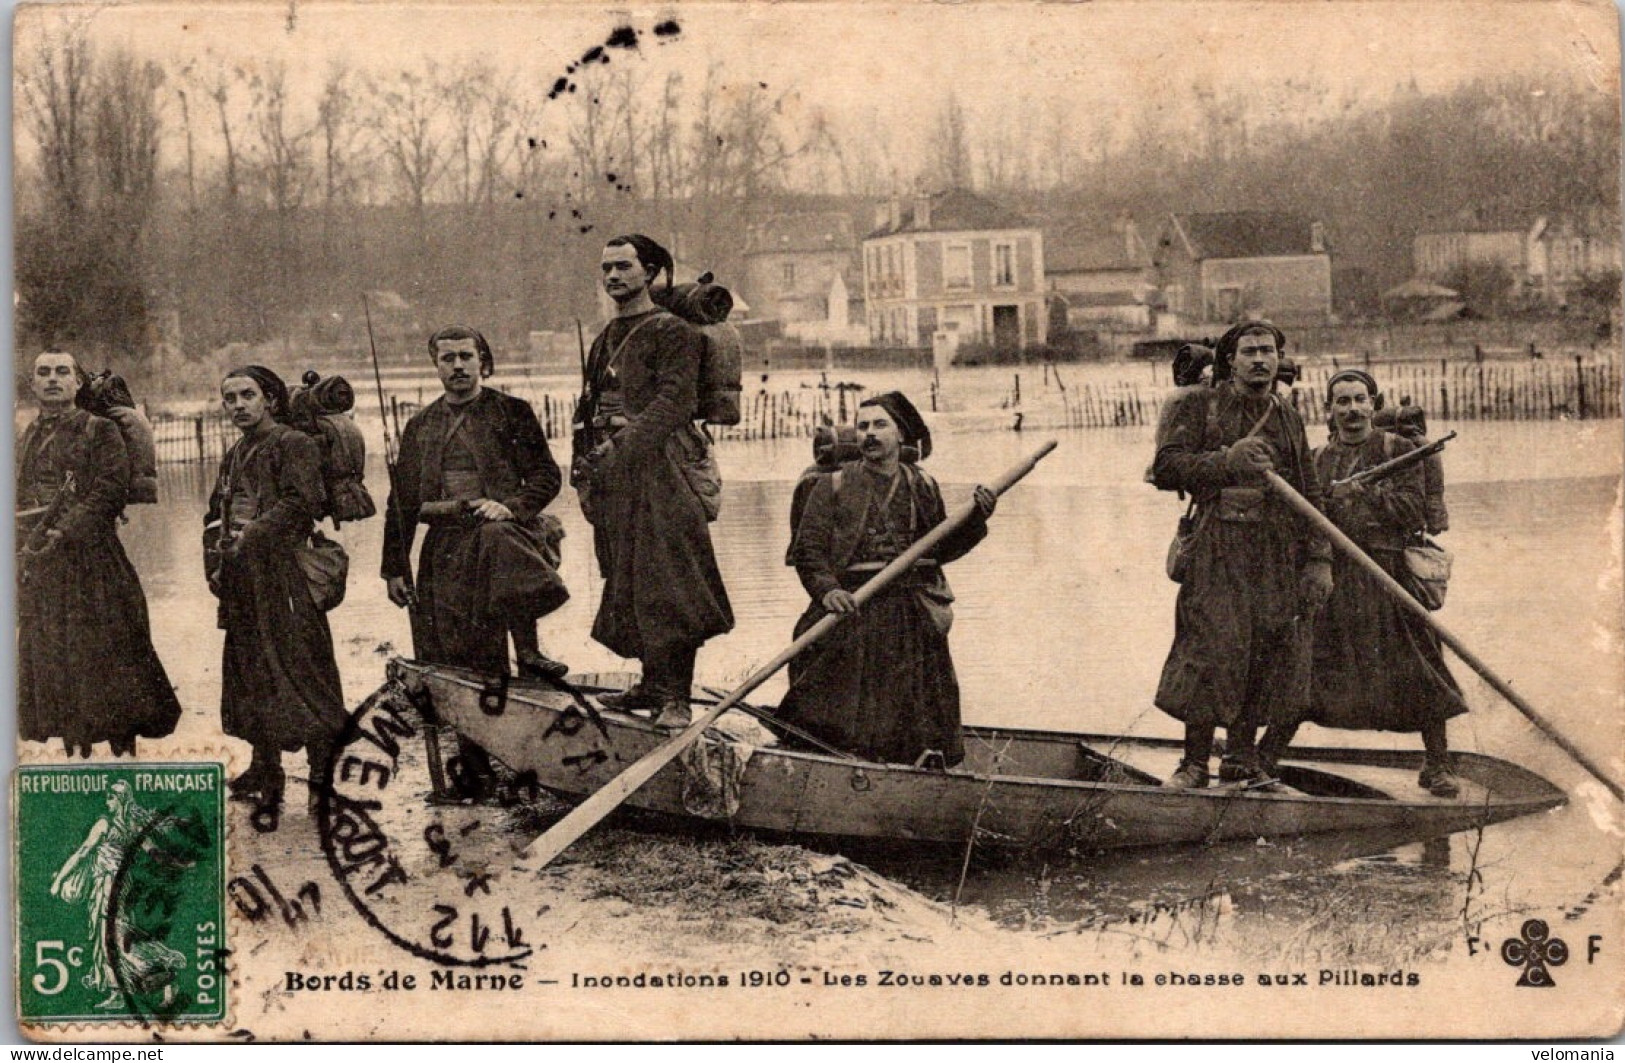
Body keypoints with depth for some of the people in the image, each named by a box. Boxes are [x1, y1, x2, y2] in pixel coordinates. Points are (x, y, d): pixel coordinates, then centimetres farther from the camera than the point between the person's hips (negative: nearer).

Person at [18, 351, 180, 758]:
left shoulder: (99, 430, -1)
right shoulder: (28, 438, 17)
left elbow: (111, 492, -12)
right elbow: (19, 499, 21)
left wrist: (64, 532, -20)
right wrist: (25, 539, 2)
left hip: (91, 561, -6)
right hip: (40, 569, 6)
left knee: (108, 660, -5)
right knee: (54, 663, 7)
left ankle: (124, 756, 1)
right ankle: (76, 756, 15)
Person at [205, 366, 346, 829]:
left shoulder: (294, 444, -4)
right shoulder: (235, 456, 21)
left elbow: (299, 503, -16)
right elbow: (215, 517, 23)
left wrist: (251, 537, -19)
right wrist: (215, 564, 8)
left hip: (285, 579, -8)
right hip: (242, 587, 8)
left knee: (299, 670, -9)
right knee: (252, 679, 9)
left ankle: (322, 774, -3)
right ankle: (265, 775, 17)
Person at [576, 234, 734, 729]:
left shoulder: (672, 332, -3)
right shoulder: (606, 338, 21)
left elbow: (673, 400, -14)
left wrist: (625, 442, -23)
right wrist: (588, 466, 13)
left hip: (659, 463, -8)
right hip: (615, 470, 8)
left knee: (666, 581, -12)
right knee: (628, 581, 9)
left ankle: (675, 697, -13)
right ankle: (653, 683, 17)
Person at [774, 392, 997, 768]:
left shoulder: (923, 487, 14)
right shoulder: (833, 485, 4)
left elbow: (941, 549, 17)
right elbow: (809, 546, -3)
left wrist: (976, 519, 3)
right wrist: (825, 588, -20)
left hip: (914, 617, 3)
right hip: (853, 608, -3)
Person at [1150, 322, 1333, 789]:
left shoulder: (1289, 420, 18)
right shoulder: (1199, 407, 4)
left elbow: (1309, 497, 18)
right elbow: (1165, 468, -8)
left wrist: (1319, 559, 9)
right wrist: (1226, 461, -21)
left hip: (1280, 556, 5)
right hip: (1219, 552, -5)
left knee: (1268, 658, 4)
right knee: (1212, 652, -11)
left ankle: (1241, 759, 16)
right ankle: (1195, 763, 0)